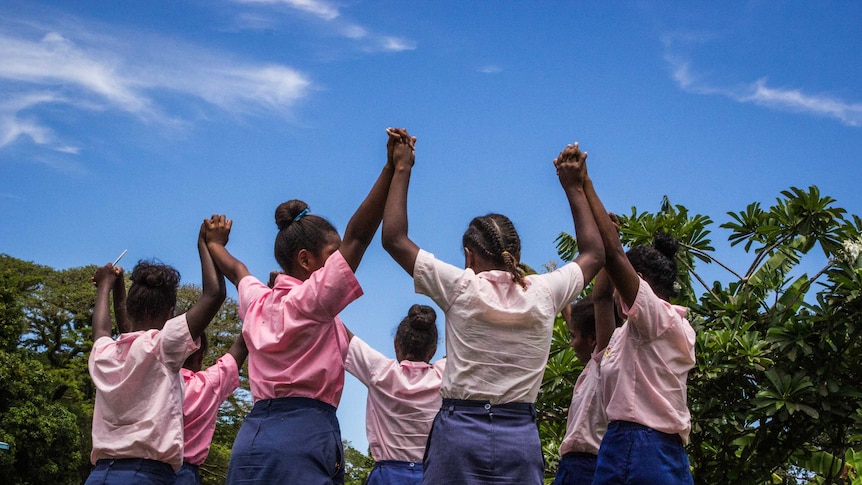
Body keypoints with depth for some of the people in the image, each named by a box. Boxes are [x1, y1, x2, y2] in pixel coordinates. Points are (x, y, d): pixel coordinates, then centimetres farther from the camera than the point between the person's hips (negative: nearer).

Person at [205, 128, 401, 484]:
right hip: (302, 433, -8)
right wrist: (392, 169, -18)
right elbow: (357, 236, -16)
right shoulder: (312, 299, -8)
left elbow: (235, 270, 35)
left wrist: (215, 244, 56)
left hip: (251, 437, 8)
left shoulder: (258, 302, 13)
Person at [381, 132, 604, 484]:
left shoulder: (461, 288, -3)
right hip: (521, 437, 2)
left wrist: (401, 171, 12)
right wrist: (574, 187, 27)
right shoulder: (543, 293, 3)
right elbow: (594, 253, 22)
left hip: (459, 430, -2)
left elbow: (394, 238, 4)